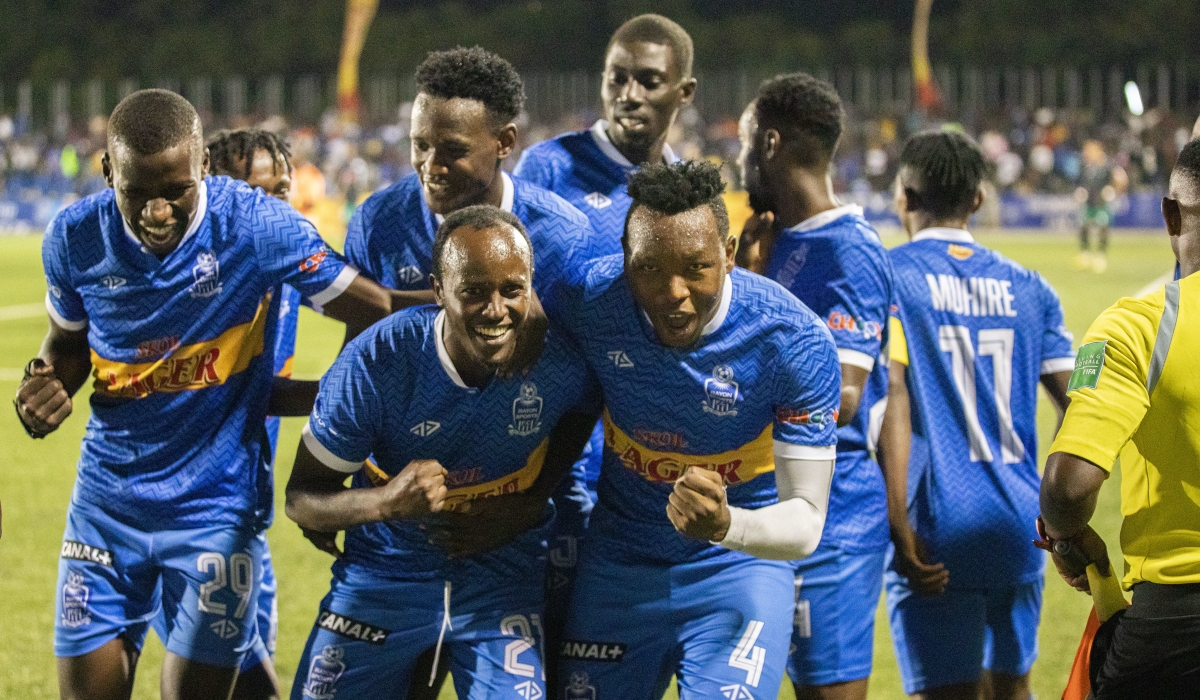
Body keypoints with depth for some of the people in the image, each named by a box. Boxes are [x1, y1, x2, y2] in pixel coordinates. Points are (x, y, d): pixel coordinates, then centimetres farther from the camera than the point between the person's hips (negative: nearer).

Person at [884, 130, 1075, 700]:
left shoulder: (887, 276, -4)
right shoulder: (1026, 288, 10)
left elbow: (892, 399, -14)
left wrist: (896, 524, -16)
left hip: (939, 527, -5)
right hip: (1020, 526, 5)